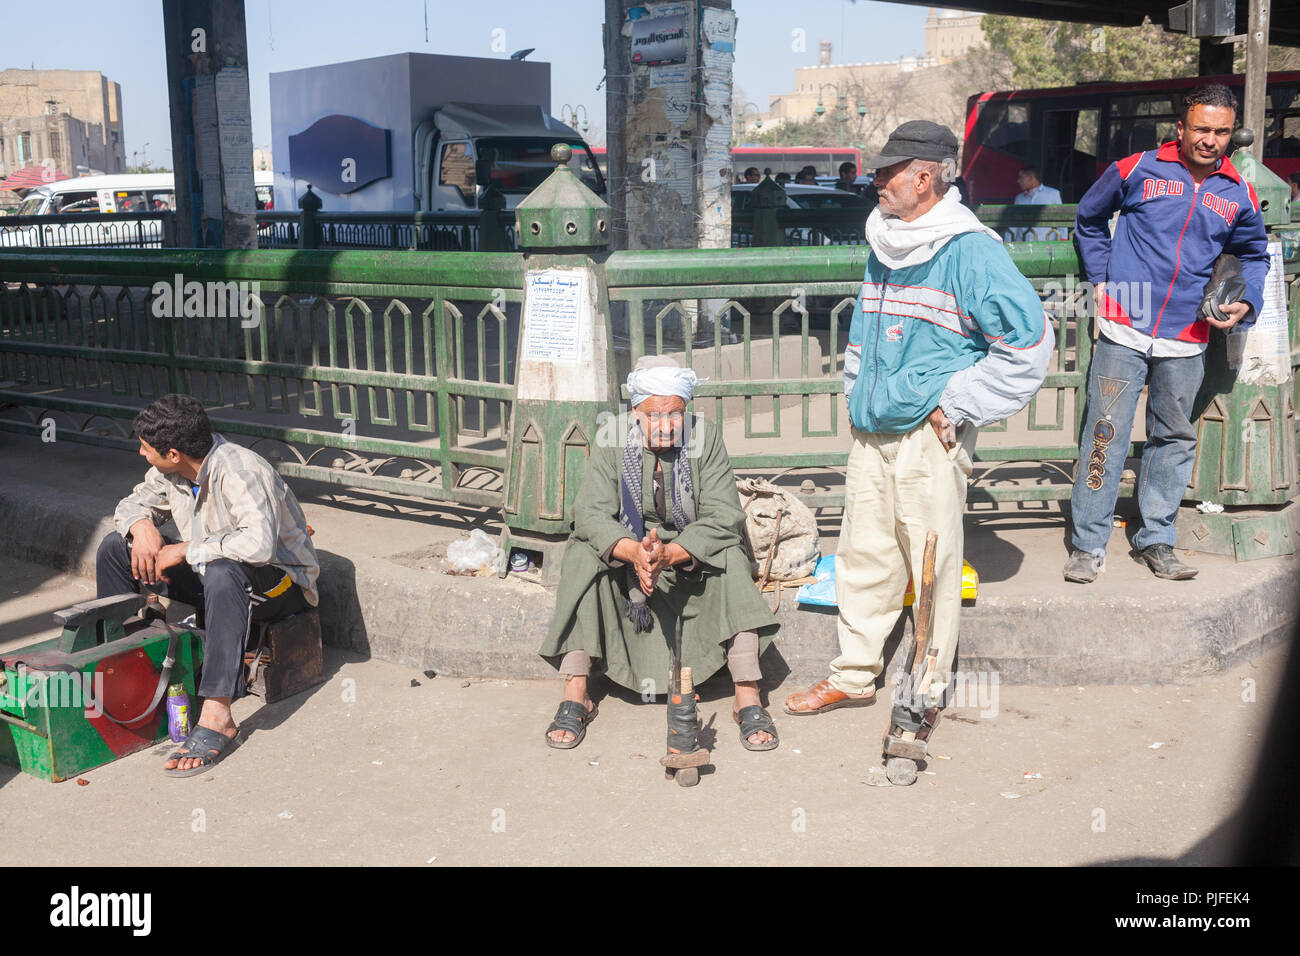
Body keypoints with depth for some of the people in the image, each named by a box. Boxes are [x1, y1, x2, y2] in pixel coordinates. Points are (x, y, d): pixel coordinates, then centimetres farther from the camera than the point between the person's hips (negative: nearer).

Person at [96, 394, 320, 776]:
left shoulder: (241, 471, -29)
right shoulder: (171, 472, -4)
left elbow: (258, 544, -45)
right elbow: (134, 503, 15)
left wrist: (184, 551, -31)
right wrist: (141, 526, -11)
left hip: (281, 583, -8)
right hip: (209, 575, 8)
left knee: (222, 571, -43)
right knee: (114, 547, 2)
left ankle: (216, 717, -43)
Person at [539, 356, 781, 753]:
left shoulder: (705, 437, -12)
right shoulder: (613, 443, -10)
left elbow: (723, 518, -19)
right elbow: (590, 513, -19)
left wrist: (669, 553, -36)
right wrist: (634, 552, -40)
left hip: (691, 558, -1)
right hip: (627, 554, 1)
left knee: (732, 559, -30)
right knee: (582, 557, -27)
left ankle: (748, 698, -30)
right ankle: (575, 697, -25)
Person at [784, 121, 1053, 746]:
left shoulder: (969, 251, -11)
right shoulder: (884, 245, 13)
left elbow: (1029, 342, -14)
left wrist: (955, 406, -13)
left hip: (928, 436, -7)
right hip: (870, 433, 7)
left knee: (932, 563, 1)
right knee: (863, 555, 12)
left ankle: (928, 689, 14)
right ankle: (854, 675, 24)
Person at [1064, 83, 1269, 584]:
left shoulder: (1239, 196, 8)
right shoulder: (1137, 170, 1)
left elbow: (1253, 255, 23)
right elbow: (1089, 219, 16)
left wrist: (1247, 302, 5)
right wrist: (1101, 277, 8)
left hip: (1186, 341, 3)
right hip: (1124, 330, -3)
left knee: (1173, 438, 10)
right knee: (1106, 434, -6)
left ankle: (1156, 538, 23)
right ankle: (1088, 544, 1)